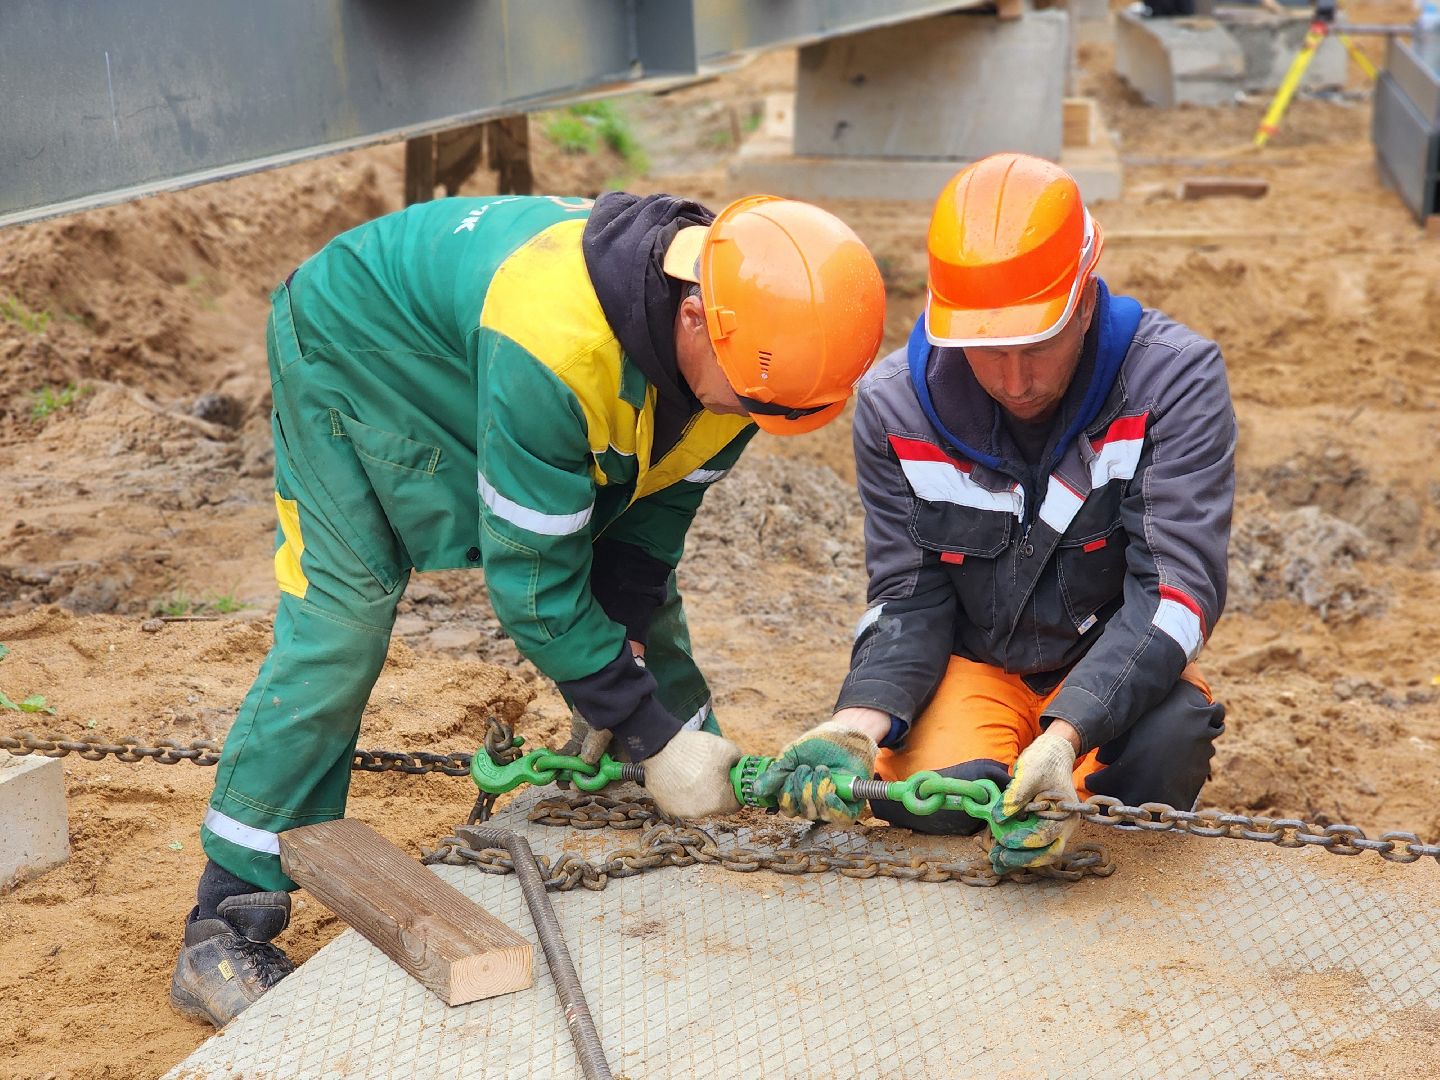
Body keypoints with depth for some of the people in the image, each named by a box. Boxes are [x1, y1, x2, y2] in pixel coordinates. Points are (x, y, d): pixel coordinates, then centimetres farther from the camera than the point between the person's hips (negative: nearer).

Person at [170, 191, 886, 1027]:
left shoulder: (744, 340, -23)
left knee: (648, 597, 5)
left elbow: (655, 508, -8)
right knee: (339, 627, -15)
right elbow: (533, 582, -37)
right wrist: (655, 736, -31)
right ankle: (222, 935, -6)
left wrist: (621, 680, -14)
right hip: (357, 348, -7)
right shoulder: (554, 342, -46)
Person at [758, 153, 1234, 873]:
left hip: (1117, 666, 0)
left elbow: (1175, 586, -26)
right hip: (973, 664, 1)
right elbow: (908, 600, -8)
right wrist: (859, 722, -30)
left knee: (1167, 743, -35)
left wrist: (1063, 737, -42)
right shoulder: (895, 403, -11)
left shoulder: (1174, 380, -19)